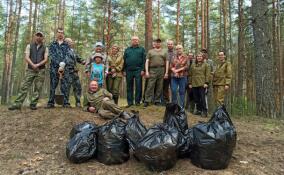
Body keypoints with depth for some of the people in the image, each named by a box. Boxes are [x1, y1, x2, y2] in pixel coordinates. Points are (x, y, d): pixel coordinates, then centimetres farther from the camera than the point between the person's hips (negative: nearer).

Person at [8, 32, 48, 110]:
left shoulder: (45, 48, 11)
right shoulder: (29, 46, 12)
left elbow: (46, 59, 0)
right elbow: (26, 57, 0)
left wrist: (38, 65, -16)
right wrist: (33, 65, -18)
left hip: (41, 70, 0)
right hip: (30, 70, 0)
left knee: (37, 88, -2)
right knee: (24, 86, -5)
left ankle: (33, 104, 2)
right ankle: (17, 104, -6)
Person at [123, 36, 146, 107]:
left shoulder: (142, 49, 10)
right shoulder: (127, 49, 17)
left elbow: (144, 60, 1)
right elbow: (124, 60, 13)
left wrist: (143, 69, -9)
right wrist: (124, 70, 5)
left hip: (138, 70, -2)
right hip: (129, 71, 3)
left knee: (138, 86, -1)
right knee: (129, 87, 5)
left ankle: (137, 101, 9)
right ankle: (130, 102, 12)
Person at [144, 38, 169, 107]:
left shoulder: (164, 52, 14)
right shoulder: (150, 51, 13)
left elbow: (167, 62, 9)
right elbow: (147, 62, 6)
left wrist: (166, 72, -1)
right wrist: (147, 71, -5)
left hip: (161, 70, 1)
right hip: (152, 70, -1)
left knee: (159, 87, 4)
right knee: (150, 86, -5)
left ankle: (157, 101, 13)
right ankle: (147, 101, -1)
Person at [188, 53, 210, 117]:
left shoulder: (206, 65, 7)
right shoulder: (193, 65, 16)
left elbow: (207, 75, -1)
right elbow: (190, 75, 15)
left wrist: (206, 83, -10)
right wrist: (190, 83, 8)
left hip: (202, 84, -4)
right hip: (194, 84, 4)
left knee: (202, 97, -8)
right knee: (196, 98, 6)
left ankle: (204, 111, -2)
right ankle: (199, 110, 17)